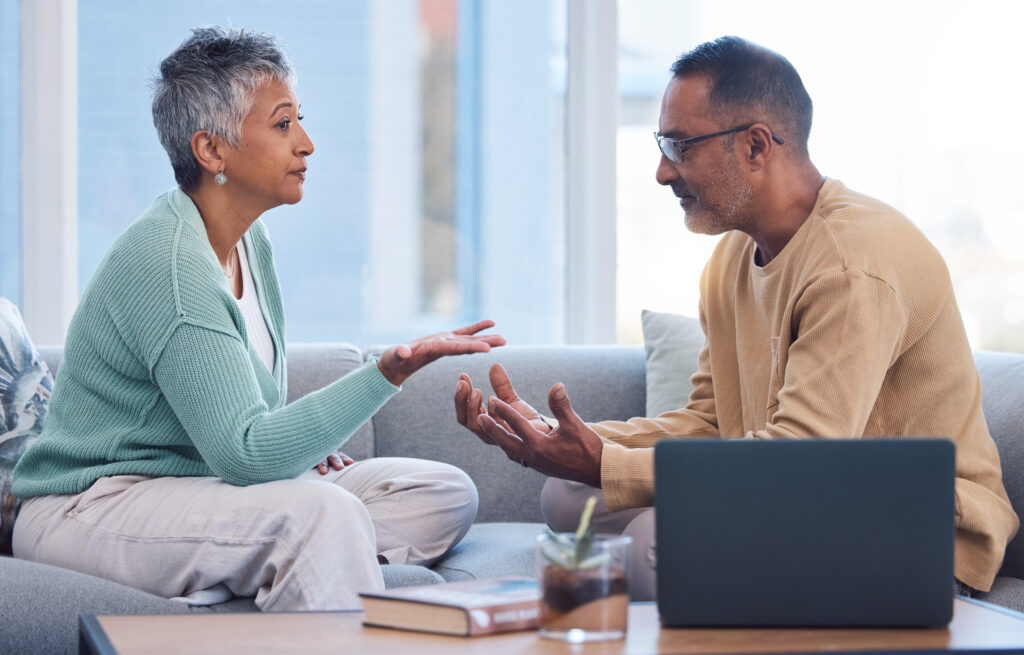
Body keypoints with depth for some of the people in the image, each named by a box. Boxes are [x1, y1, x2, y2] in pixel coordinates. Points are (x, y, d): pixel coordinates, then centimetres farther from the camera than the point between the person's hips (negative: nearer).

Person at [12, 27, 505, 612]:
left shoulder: (251, 240, 9)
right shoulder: (167, 263, -22)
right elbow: (244, 453, -29)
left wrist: (301, 447, 2)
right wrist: (389, 373, -35)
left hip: (202, 486, 10)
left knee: (447, 494, -3)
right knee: (321, 511, -36)